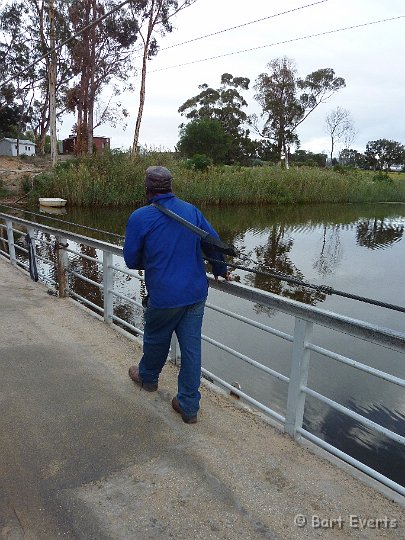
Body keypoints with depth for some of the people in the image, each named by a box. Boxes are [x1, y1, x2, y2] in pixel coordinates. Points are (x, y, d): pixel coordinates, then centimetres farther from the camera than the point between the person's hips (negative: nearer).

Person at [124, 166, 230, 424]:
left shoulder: (140, 217, -11)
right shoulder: (191, 210, 3)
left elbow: (131, 260, -4)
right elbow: (213, 243, 11)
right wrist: (221, 270, 28)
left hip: (163, 295, -3)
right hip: (196, 293, 4)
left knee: (156, 339, 21)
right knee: (192, 346, 9)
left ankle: (148, 377, 48)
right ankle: (189, 405, 18)